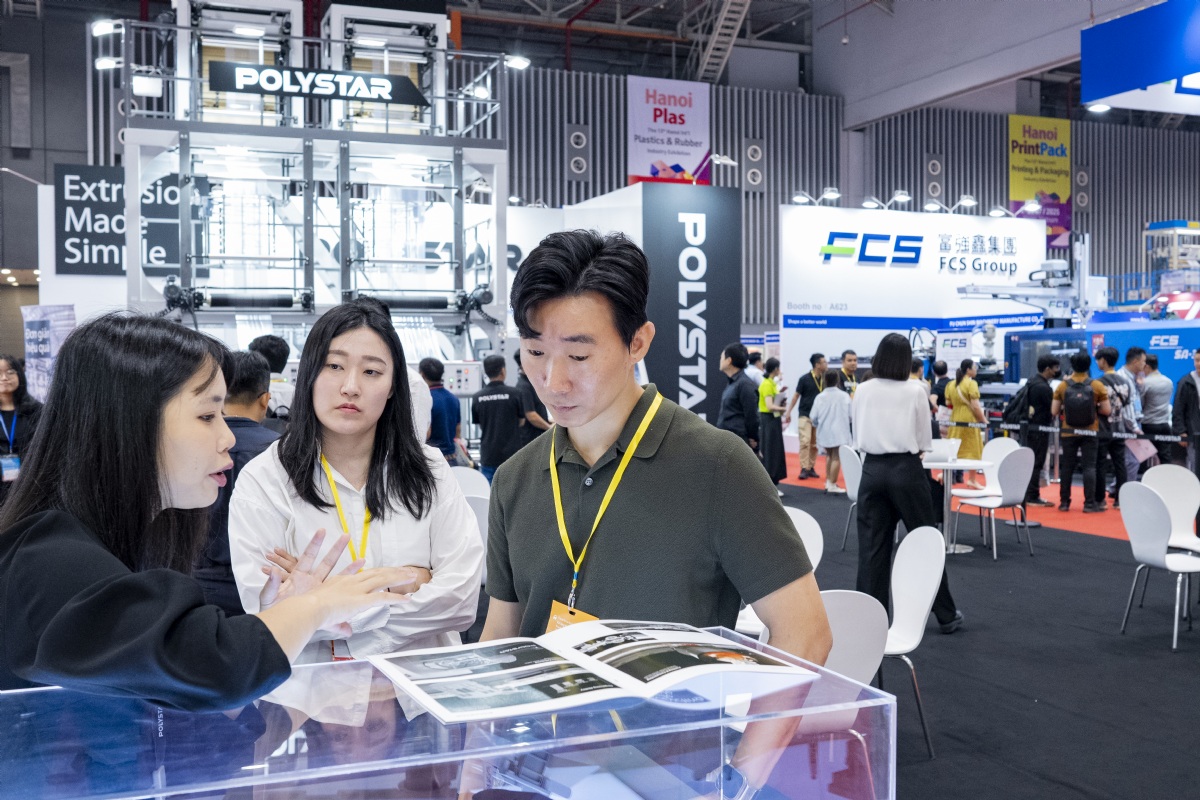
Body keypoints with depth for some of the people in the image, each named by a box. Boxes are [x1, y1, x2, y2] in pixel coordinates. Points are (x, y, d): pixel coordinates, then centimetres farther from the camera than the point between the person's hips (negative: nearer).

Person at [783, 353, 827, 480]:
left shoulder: (823, 379, 5)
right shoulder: (805, 379, -9)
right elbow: (796, 396, -4)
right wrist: (788, 412, -6)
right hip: (805, 415, -5)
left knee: (814, 443, 7)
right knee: (805, 441, -11)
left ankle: (811, 467, 14)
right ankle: (804, 468, -8)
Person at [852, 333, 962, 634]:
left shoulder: (862, 391, 1)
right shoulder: (915, 391, -6)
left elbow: (858, 434, 9)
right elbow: (925, 441, -1)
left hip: (872, 470, 2)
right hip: (906, 470, -2)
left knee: (872, 545, 6)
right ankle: (946, 615, 19)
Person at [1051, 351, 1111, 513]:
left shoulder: (1062, 386, -5)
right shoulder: (1097, 386, -7)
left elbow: (1054, 411, -2)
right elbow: (1106, 410, -5)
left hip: (1068, 433, 1)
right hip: (1090, 432, -1)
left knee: (1067, 467, 9)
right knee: (1089, 467, 1)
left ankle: (1064, 502, 12)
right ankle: (1089, 503, -1)